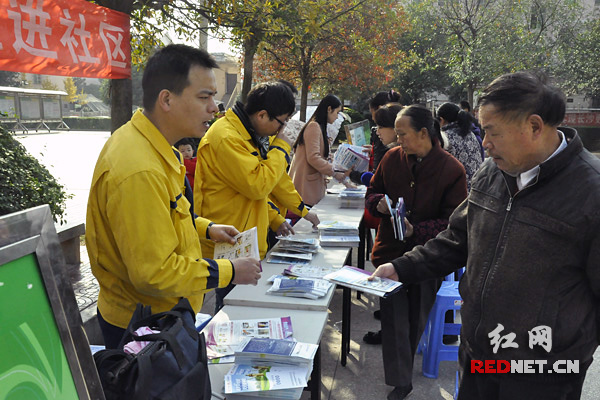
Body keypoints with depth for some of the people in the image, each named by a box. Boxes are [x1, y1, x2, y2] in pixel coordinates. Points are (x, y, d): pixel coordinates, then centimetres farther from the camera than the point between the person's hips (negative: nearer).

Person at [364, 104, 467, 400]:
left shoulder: (451, 170, -12)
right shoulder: (392, 157, -1)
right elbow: (372, 193, 12)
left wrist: (417, 230, -24)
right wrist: (380, 202, -11)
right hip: (390, 250, 2)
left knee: (416, 317, 14)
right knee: (394, 315, 4)